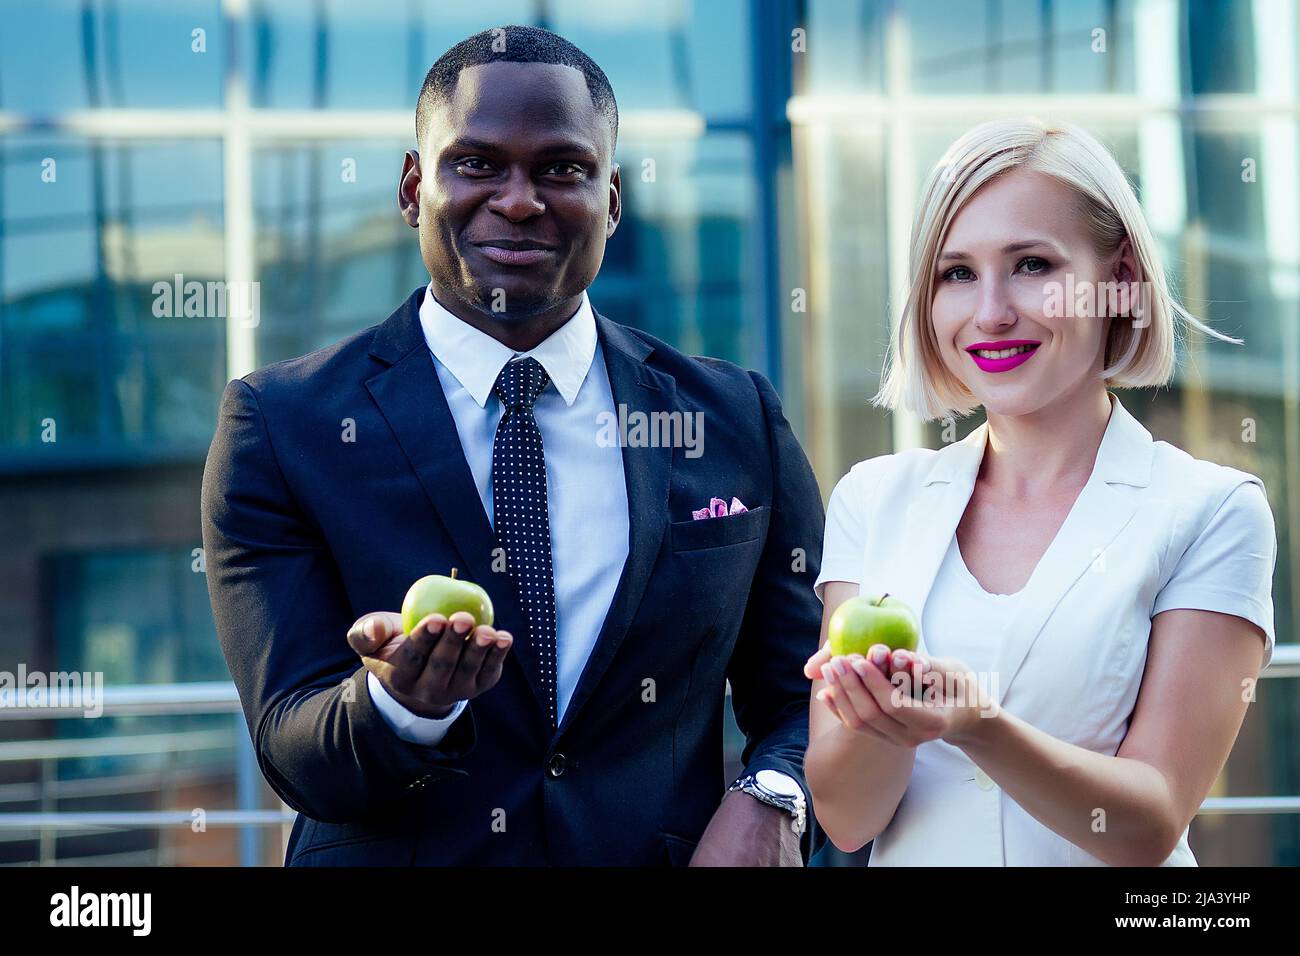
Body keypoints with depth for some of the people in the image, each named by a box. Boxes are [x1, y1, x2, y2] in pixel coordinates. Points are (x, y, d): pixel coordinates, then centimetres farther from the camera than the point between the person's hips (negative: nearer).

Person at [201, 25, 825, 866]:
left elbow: (804, 699, 9)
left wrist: (768, 798, -11)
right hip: (401, 858, 0)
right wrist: (398, 703, -26)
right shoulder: (281, 425, -2)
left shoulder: (740, 422, 3)